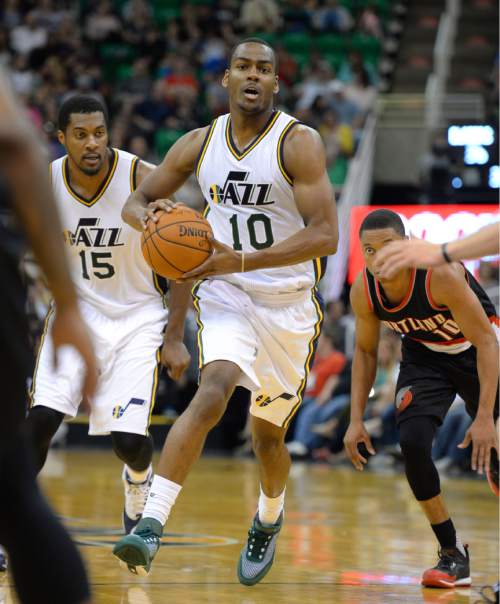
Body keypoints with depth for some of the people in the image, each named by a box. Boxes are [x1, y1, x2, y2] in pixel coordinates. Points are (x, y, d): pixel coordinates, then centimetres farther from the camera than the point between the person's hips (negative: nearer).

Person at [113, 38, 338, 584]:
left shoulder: (299, 144, -13)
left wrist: (241, 262, -27)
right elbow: (135, 201, 11)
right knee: (214, 390, -28)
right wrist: (148, 215, -15)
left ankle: (269, 520, 45)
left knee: (267, 435, 12)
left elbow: (325, 235, -20)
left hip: (288, 303, -1)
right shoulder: (199, 144, 0)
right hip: (225, 293, 1)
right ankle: (150, 525, -38)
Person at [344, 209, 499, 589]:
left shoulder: (442, 275, -35)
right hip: (425, 355, 4)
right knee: (413, 443, -17)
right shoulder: (364, 292, -19)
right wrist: (356, 421, -8)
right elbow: (365, 352, -1)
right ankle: (453, 555, -3)